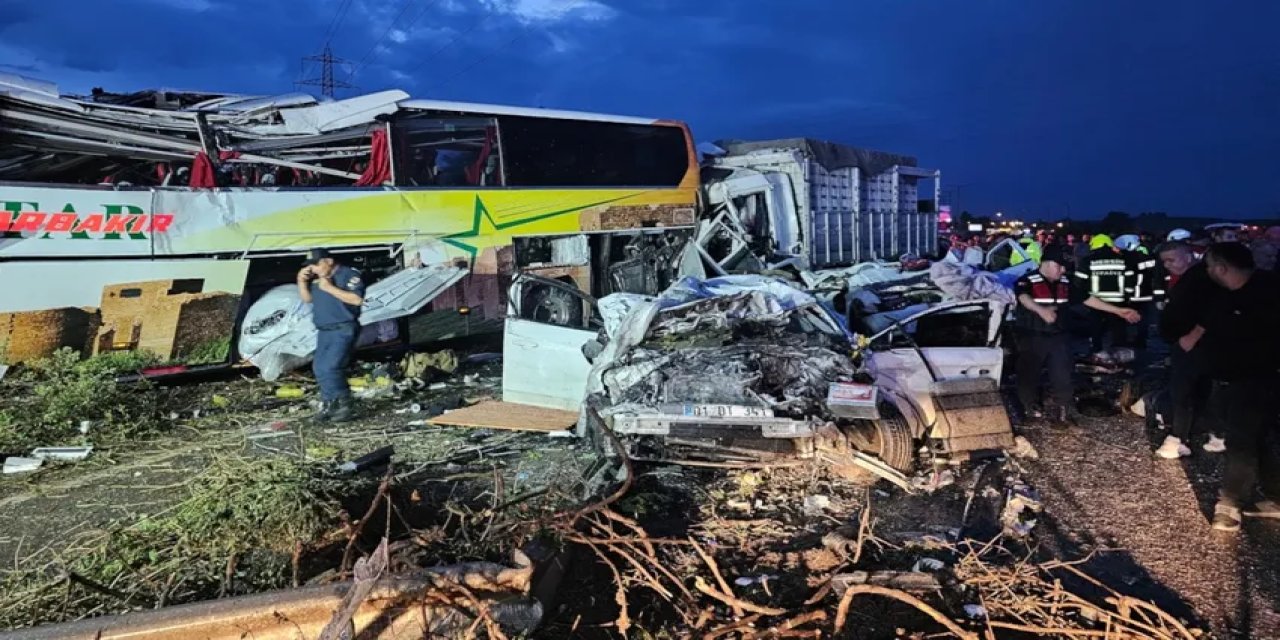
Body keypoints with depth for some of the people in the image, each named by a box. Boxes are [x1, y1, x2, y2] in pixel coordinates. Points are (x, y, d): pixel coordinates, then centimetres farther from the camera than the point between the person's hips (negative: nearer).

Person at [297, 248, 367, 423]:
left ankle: (346, 404, -5)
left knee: (329, 368, -17)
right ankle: (330, 404, 20)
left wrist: (330, 288, -20)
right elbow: (307, 299, 20)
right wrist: (302, 281, 3)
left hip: (343, 330, -8)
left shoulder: (349, 275, -10)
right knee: (319, 368, 9)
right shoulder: (315, 279, 12)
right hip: (324, 331, 8)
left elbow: (357, 299, -21)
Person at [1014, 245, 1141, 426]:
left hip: (1058, 337, 5)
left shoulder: (1065, 284, 9)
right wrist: (1041, 310, -54)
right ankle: (1030, 406, 28)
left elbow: (1088, 299, 13)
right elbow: (1024, 298, -34)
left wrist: (1118, 311, 11)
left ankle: (1065, 409, 16)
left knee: (1062, 376, 5)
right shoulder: (1027, 281, -13)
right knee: (1029, 373, 7)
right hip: (1031, 337, -5)